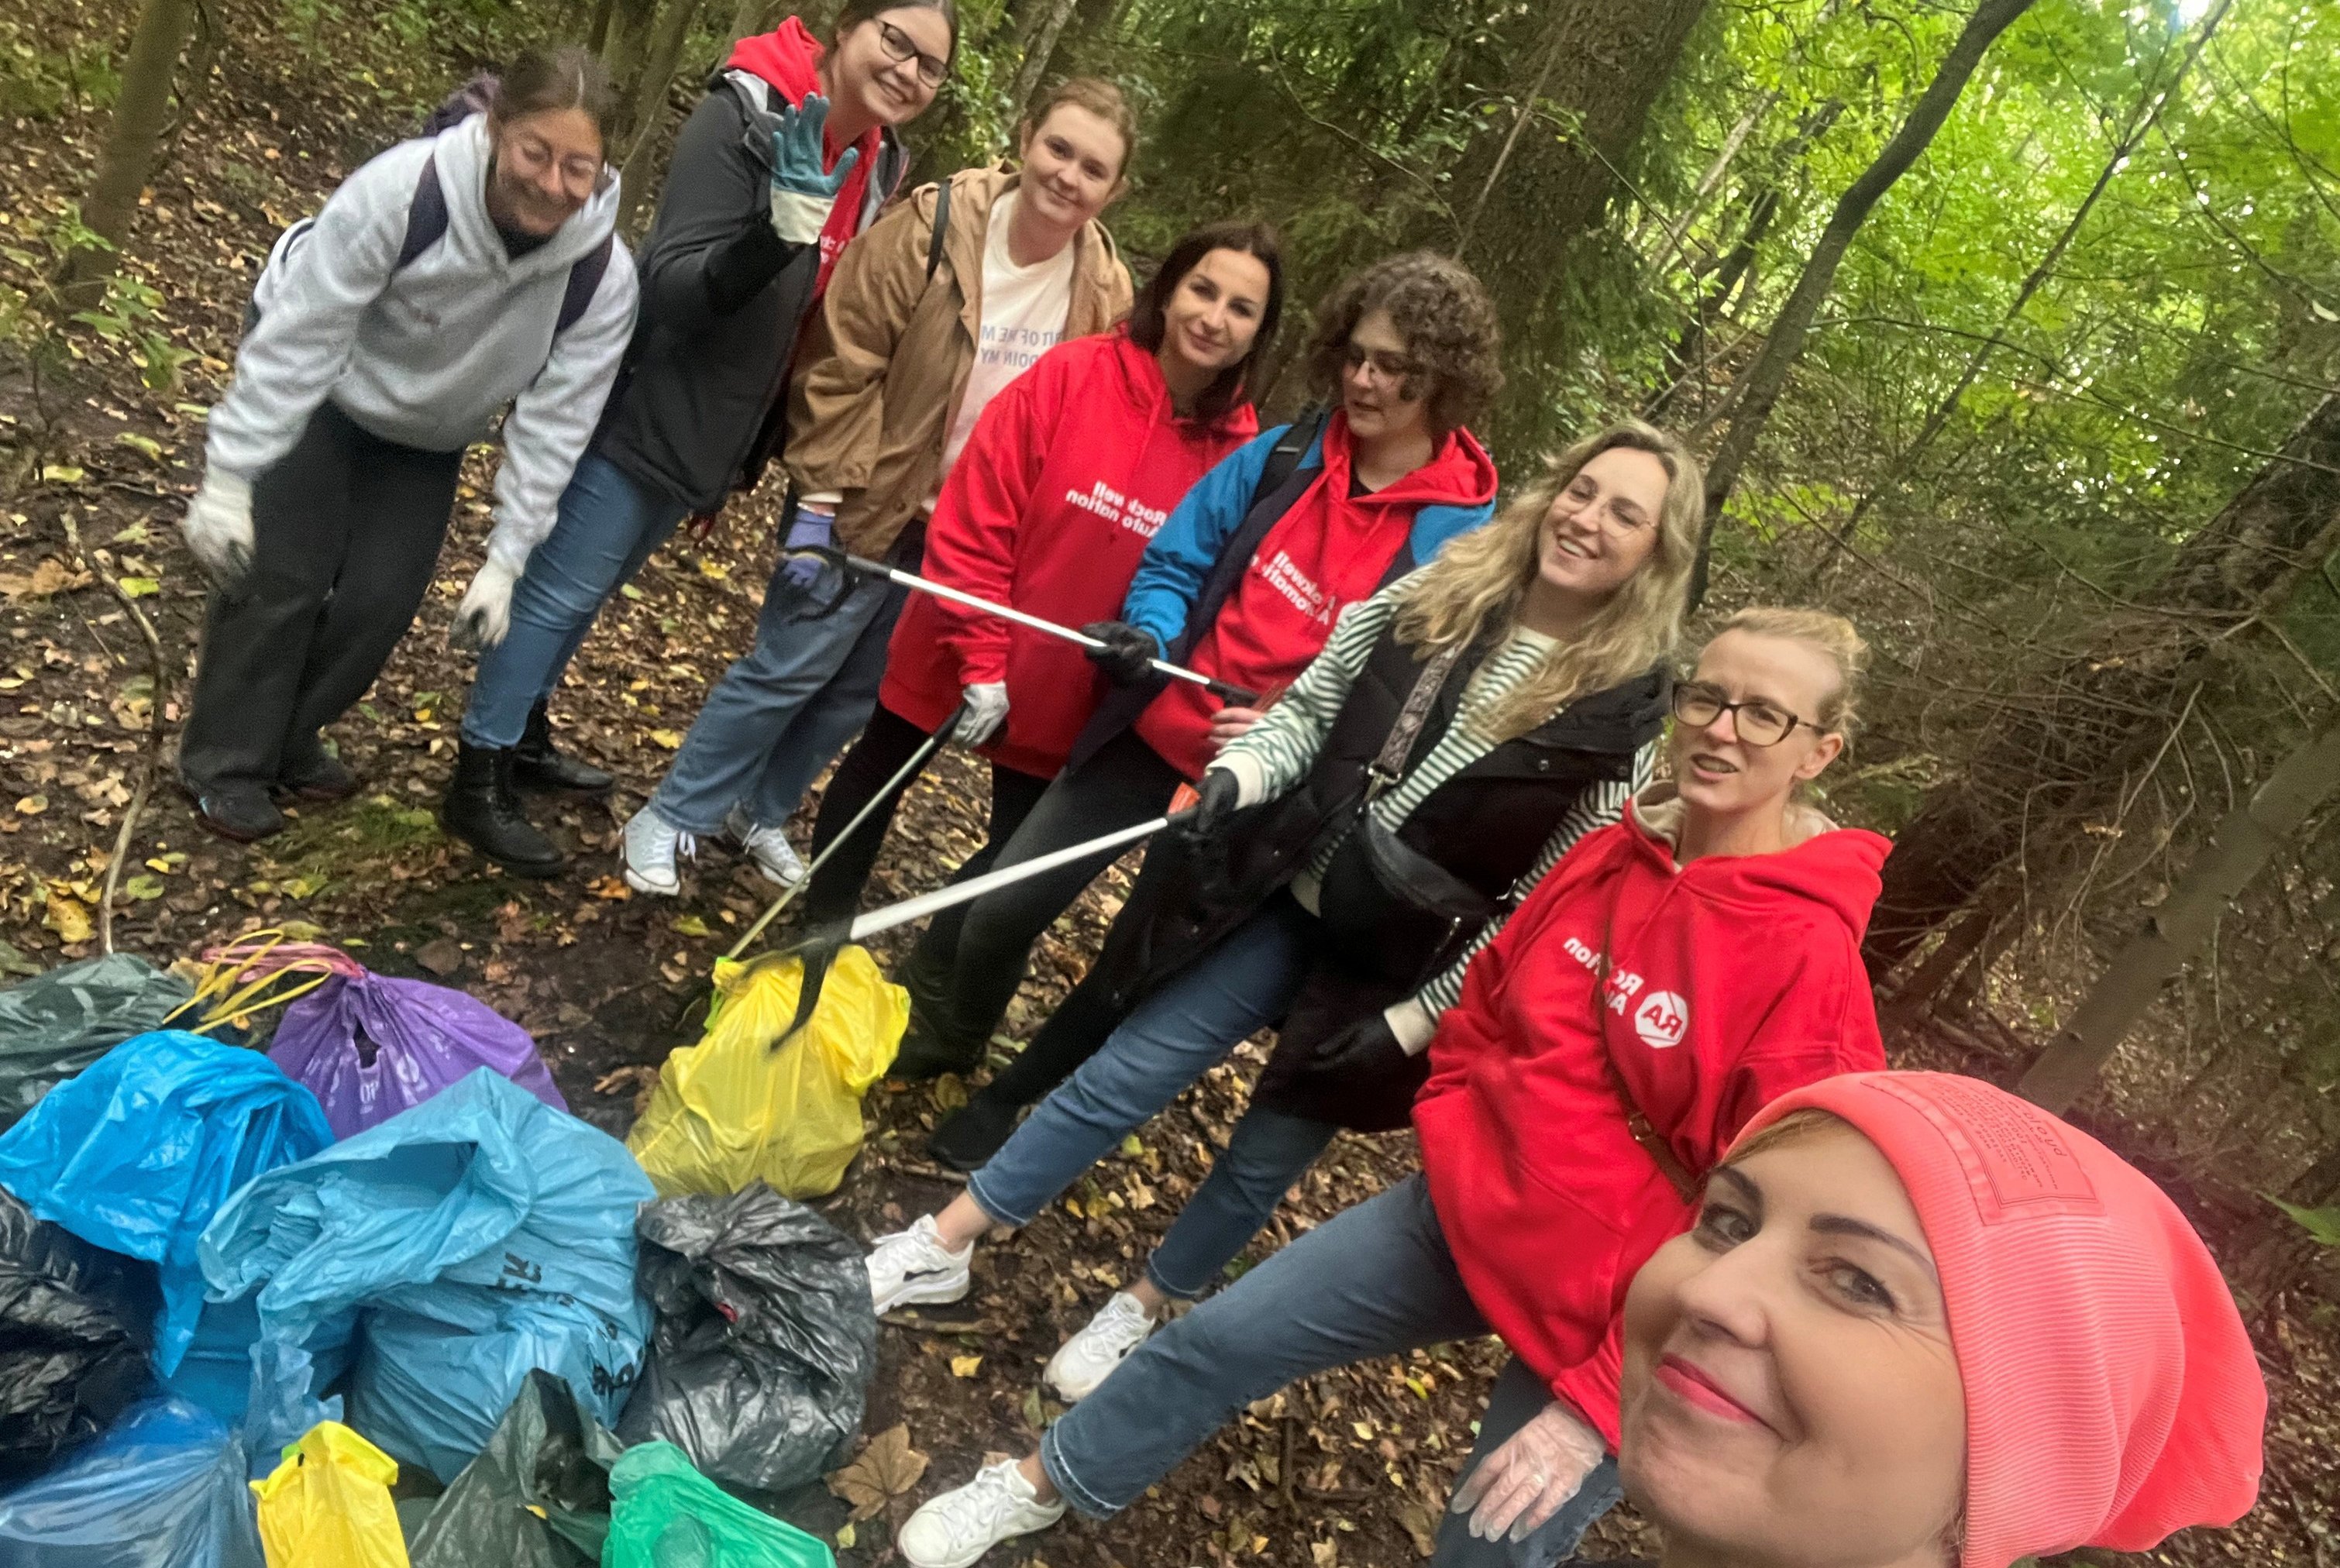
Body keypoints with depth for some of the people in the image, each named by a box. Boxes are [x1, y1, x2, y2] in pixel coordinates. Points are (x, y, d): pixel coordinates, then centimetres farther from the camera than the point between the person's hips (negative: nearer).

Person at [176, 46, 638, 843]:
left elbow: (552, 420, -19)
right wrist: (229, 478, -26)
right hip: (317, 386, -3)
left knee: (383, 600, 0)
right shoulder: (403, 190, -36)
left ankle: (288, 740, 25)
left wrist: (506, 559, -18)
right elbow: (297, 337, -29)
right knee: (282, 574, -8)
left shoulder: (603, 277, -27)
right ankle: (226, 762, 11)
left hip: (426, 435, 3)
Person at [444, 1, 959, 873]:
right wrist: (780, 232, -43)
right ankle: (477, 782, 16)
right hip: (650, 407, -8)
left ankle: (522, 734, 39)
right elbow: (674, 284, -25)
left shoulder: (883, 170, 3)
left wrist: (763, 443, 16)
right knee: (561, 589, 2)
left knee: (591, 590, 21)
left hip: (715, 428, 8)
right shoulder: (744, 116, -20)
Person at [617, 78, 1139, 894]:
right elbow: (842, 364, -15)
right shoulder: (937, 225, -15)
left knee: (862, 690, 15)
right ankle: (671, 816, 20)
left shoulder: (1105, 293, -2)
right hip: (871, 507, -5)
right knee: (788, 669, 1)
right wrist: (819, 498, -18)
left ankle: (761, 811, 36)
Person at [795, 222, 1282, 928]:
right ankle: (823, 929, 44)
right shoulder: (1069, 374, -16)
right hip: (956, 659, -2)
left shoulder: (1241, 449, -9)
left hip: (1070, 697, 2)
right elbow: (972, 523, -16)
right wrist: (981, 661, -18)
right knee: (876, 774, 18)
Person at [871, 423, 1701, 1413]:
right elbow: (1306, 712, 4)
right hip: (1283, 898, 3)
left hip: (1388, 978, -2)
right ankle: (940, 1250, 23)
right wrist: (1239, 775, -16)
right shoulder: (1432, 597, -4)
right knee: (1119, 1078, 5)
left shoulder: (1635, 712, -13)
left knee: (1262, 1161, 13)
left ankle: (1140, 1317, 40)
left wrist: (1417, 1015, -10)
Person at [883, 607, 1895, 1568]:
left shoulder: (1809, 955, -22)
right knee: (1213, 1341, 10)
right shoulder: (1608, 857, -3)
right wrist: (1452, 1145, 6)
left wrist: (1599, 1403, -20)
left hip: (1611, 1322, -5)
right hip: (1465, 1209, 6)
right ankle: (1041, 1484, 35)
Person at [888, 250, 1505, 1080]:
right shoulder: (1286, 453, -2)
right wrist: (1148, 637, -15)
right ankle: (921, 1045, 35)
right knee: (1000, 907, 7)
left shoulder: (1463, 538, -14)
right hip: (1155, 730, 3)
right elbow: (1175, 560, 5)